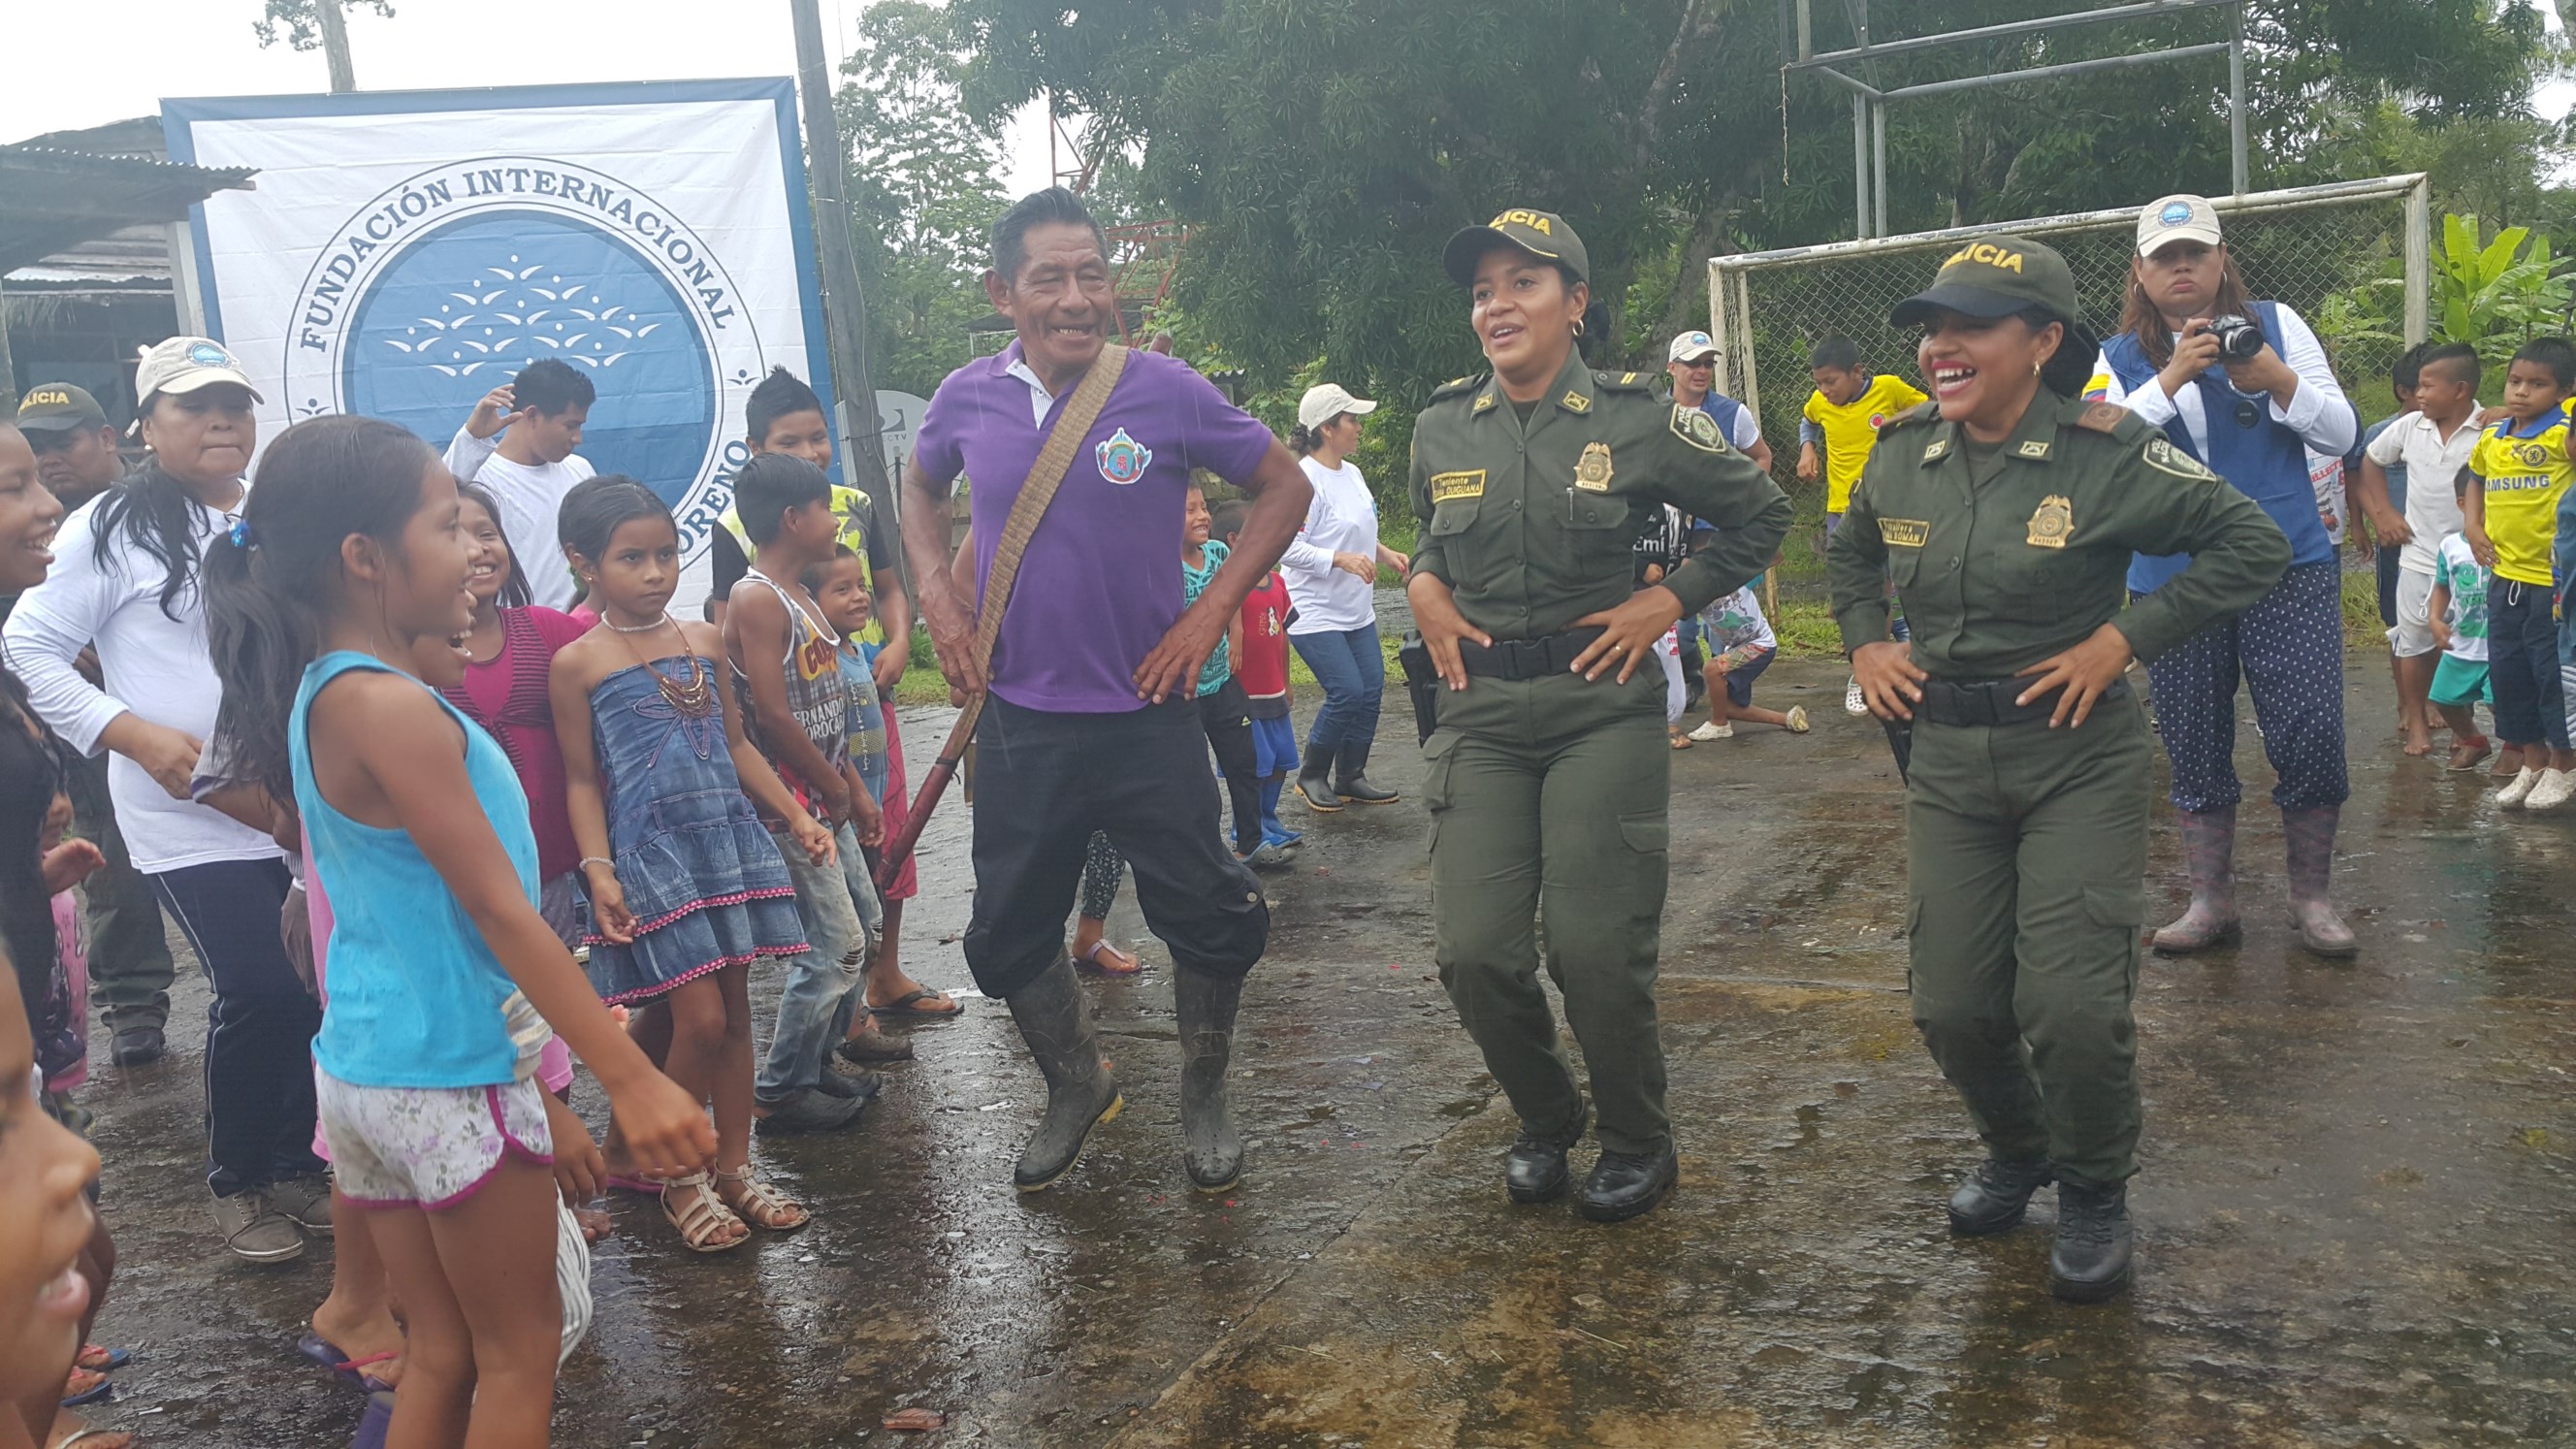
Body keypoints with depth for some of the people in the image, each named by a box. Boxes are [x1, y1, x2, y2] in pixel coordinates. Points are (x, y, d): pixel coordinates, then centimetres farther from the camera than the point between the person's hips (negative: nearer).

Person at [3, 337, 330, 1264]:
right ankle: (239, 1184, 14)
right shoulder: (113, 530, -2)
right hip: (192, 818, -4)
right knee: (261, 994, -11)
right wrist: (136, 735, -13)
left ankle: (297, 1164, 27)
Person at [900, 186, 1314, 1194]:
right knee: (1007, 936, 12)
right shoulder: (969, 399, -1)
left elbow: (1286, 486, 0)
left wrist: (1210, 612, -7)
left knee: (1209, 918, 3)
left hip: (1146, 714, -2)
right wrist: (938, 599, 6)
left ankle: (1203, 1100, 30)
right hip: (1020, 720, 3)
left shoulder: (1165, 392, -10)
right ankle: (1077, 1086, 38)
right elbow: (920, 486, 20)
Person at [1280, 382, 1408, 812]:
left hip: (1357, 610, 9)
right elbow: (1287, 546, -23)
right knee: (1347, 692, -13)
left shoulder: (1352, 473, 12)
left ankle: (1350, 778, 19)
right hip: (1316, 612, -9)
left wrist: (1385, 554, 13)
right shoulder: (1304, 480, -17)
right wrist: (1342, 559, -28)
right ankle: (1311, 775, 8)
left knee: (1372, 690, 5)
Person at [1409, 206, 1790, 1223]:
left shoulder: (1636, 421, -4)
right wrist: (1424, 588, 6)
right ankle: (1545, 1121, 26)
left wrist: (1671, 601, -2)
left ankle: (1638, 1142, 22)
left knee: (1595, 950, -5)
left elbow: (1760, 516, 8)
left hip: (1603, 709, -3)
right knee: (1473, 952, -2)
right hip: (1481, 714, 3)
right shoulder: (1442, 427, 6)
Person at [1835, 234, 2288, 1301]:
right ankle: (2015, 1153, 35)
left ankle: (2095, 1195, 19)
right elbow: (1850, 553, 23)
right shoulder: (1903, 459, 2)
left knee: (2072, 1003, -9)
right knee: (1950, 1004, 5)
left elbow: (2253, 544, -8)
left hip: (2078, 759, -4)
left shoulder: (2106, 453, -12)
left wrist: (2125, 638, -14)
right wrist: (1863, 643, 8)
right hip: (1947, 760, 5)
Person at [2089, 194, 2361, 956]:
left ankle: (2313, 895, 12)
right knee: (2194, 747, 8)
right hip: (2172, 576, 1)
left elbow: (2342, 435, 3)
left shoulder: (2276, 323, 6)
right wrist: (2170, 378, -20)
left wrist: (2278, 380, -13)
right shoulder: (2120, 359, 6)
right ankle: (2212, 900, 22)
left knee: (2311, 734, -7)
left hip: (2289, 568, -1)